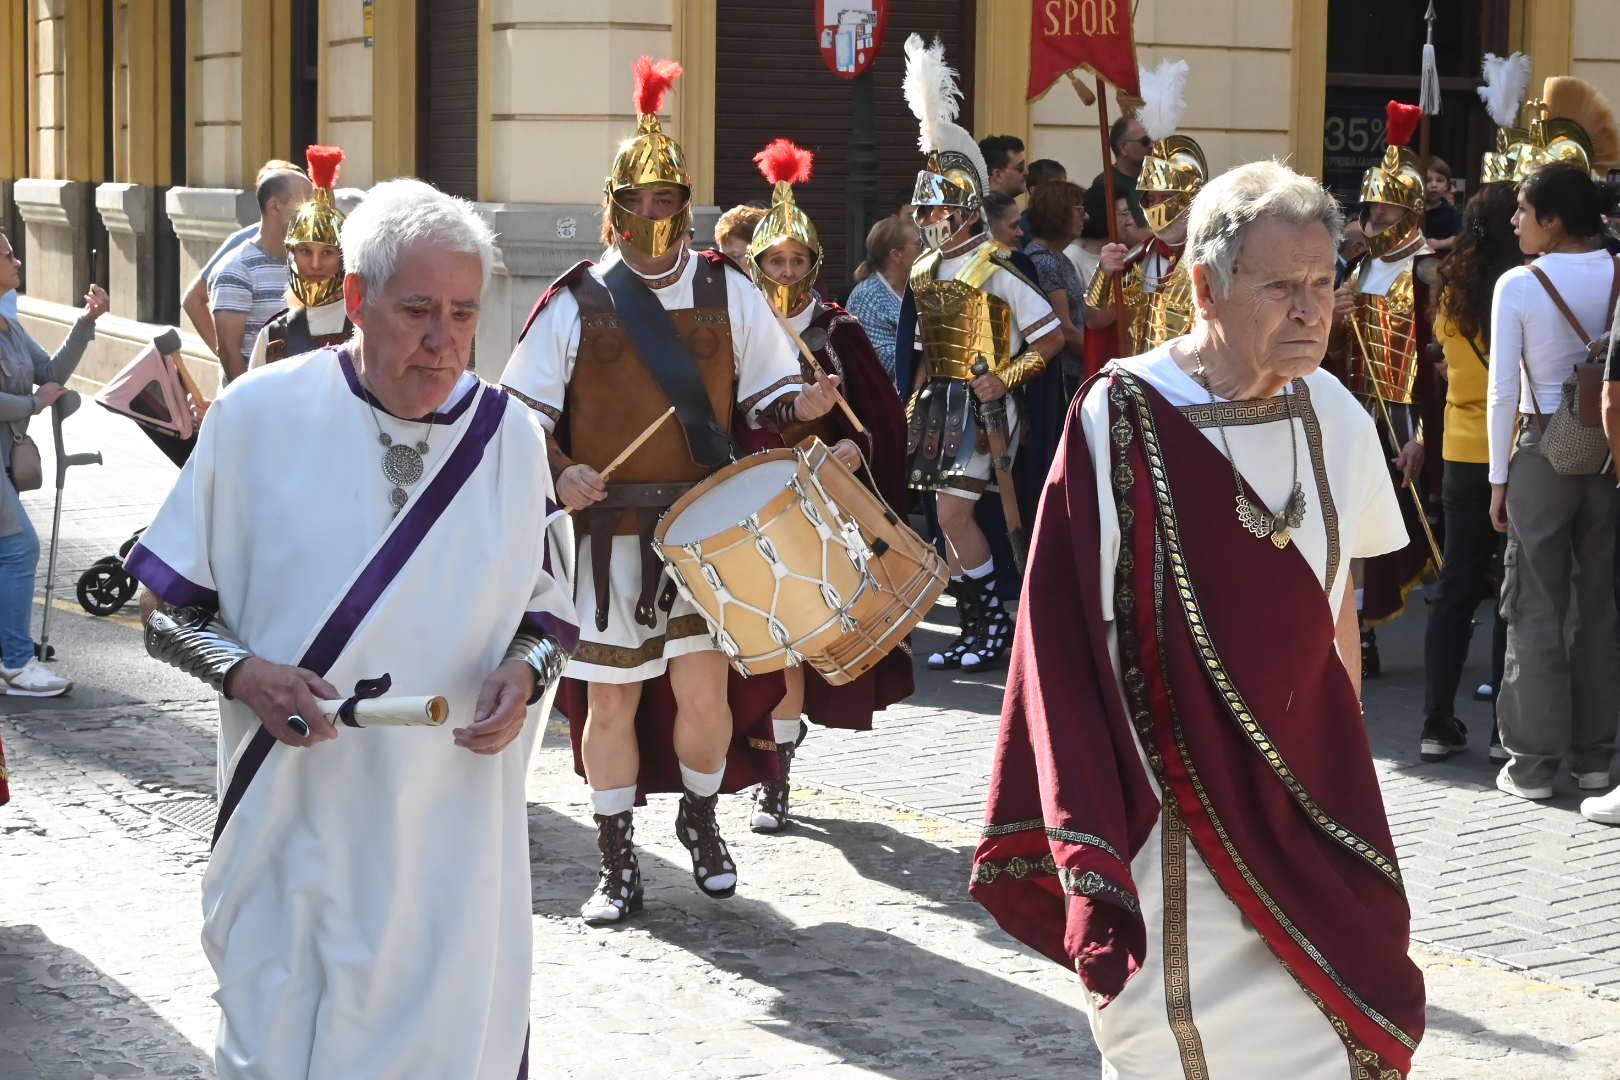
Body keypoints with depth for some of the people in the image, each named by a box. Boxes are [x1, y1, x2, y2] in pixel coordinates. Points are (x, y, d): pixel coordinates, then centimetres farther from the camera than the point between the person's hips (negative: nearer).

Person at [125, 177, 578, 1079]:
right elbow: (169, 610, 2)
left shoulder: (509, 436, 2)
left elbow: (550, 609, 11)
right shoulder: (257, 416, -4)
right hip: (293, 826, -1)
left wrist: (527, 670, -10)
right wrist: (243, 672, -17)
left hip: (456, 832, 2)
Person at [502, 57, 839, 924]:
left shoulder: (728, 293, 4)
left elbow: (765, 388, 10)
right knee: (611, 695, 5)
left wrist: (796, 406, -12)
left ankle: (700, 821, 27)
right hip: (609, 533, -1)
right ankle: (617, 865, 18)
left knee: (703, 685, -1)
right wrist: (557, 471, -15)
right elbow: (524, 411, 3)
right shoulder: (575, 304, 0)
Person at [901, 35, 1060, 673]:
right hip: (937, 402, 8)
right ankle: (973, 629, 16)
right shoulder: (924, 271, 11)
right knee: (952, 517, 9)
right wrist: (915, 400, 13)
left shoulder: (995, 270, -12)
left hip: (978, 405, -8)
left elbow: (1051, 337, -11)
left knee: (953, 511, -13)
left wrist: (1004, 380, -15)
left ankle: (996, 624, -2)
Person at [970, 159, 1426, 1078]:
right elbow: (1068, 629, -12)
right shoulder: (1125, 419, -14)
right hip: (1169, 807, -4)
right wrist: (1088, 841, -16)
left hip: (1303, 808, 4)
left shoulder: (1335, 419, -1)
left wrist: (1345, 759, 14)